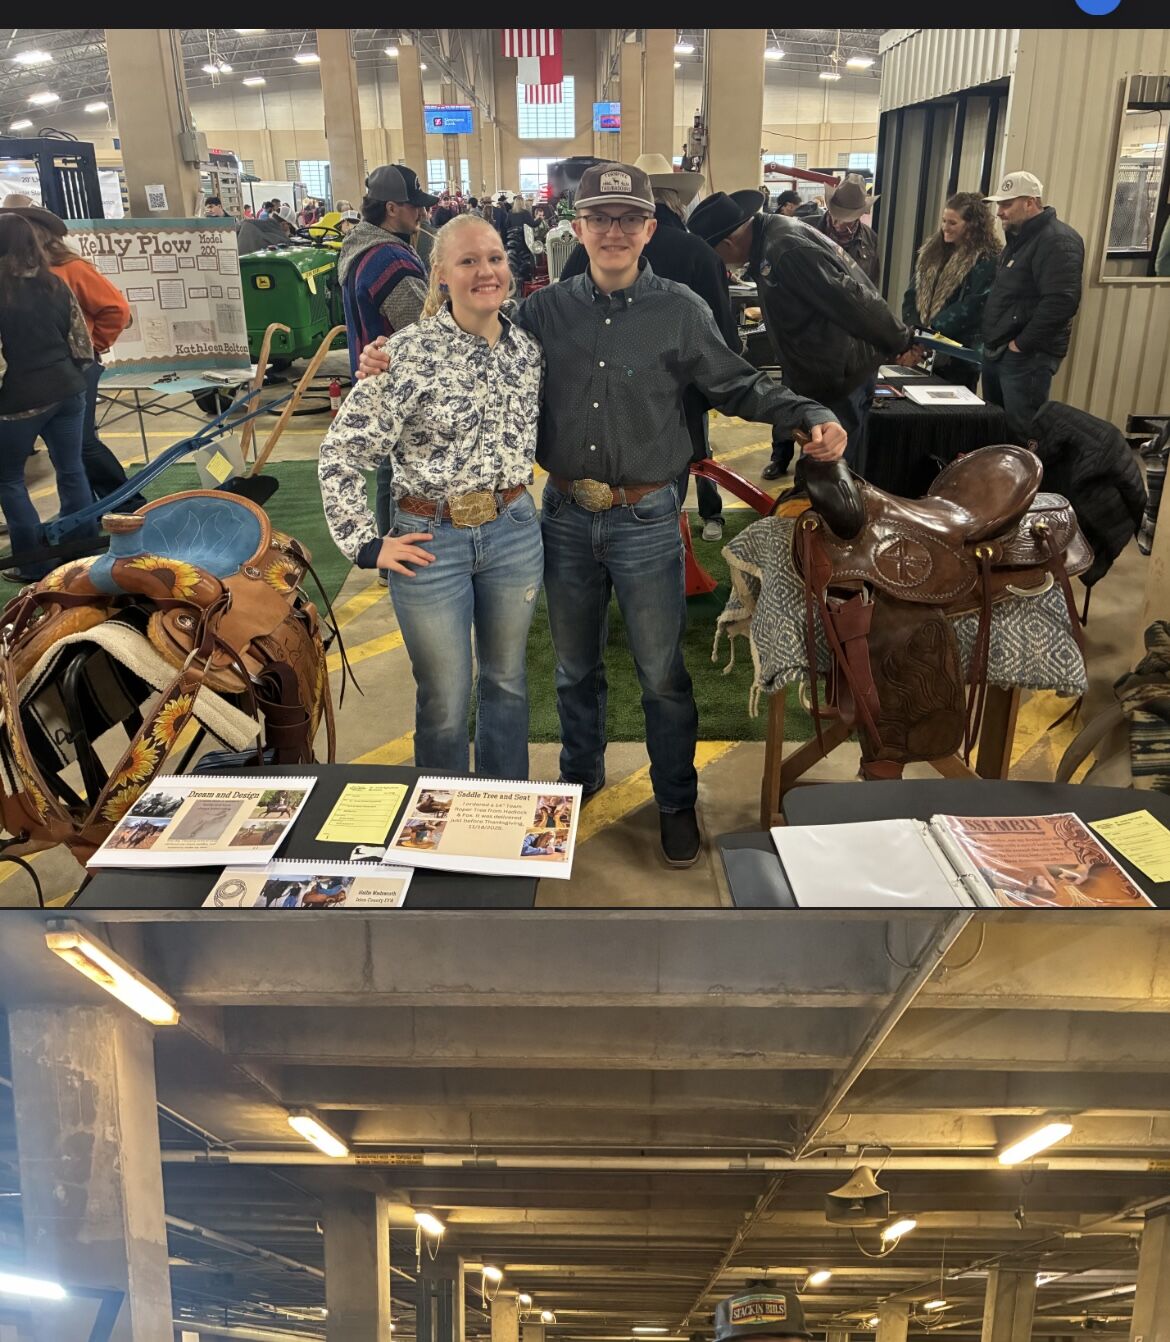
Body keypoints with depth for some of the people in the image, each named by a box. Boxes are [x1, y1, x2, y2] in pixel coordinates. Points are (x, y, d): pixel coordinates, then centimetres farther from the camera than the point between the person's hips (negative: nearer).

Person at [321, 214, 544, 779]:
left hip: (514, 531, 5)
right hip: (433, 541, -5)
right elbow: (341, 452, -14)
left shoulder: (526, 347, 2)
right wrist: (366, 544, -13)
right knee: (445, 700, 8)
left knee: (507, 681, 18)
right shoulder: (410, 352, -15)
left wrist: (520, 509, 11)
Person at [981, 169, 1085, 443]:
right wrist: (993, 340, 14)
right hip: (996, 352, 10)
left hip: (1027, 357, -10)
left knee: (1021, 436, -6)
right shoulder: (1019, 237, 17)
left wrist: (1021, 344, -21)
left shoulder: (1058, 240, -15)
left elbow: (1061, 302, -26)